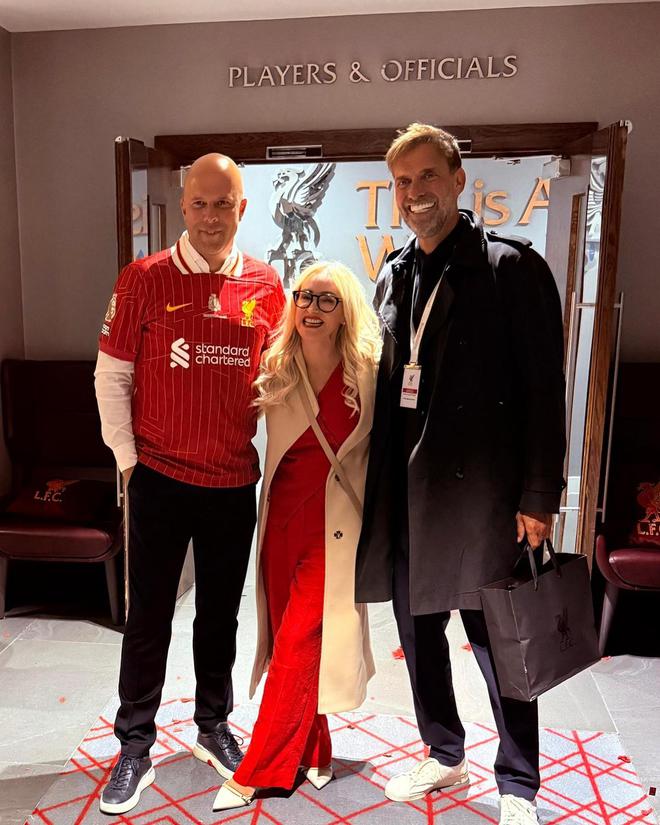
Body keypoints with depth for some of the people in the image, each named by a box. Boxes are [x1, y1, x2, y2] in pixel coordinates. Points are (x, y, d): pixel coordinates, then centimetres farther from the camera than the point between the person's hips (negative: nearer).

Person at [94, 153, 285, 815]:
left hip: (234, 481, 2)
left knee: (221, 612, 17)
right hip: (159, 479, -2)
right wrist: (128, 457, -5)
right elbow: (112, 375, -2)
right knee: (148, 617, 9)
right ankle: (135, 748, 28)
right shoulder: (144, 279, -5)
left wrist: (266, 448, 3)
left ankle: (213, 727, 38)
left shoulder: (266, 287, 1)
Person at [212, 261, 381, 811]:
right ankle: (313, 752, 34)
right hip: (284, 518, 4)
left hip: (336, 522, -4)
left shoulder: (368, 373, -7)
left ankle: (256, 775, 13)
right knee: (287, 639, 12)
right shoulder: (276, 372, 2)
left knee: (298, 645, -3)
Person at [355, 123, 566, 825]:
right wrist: (378, 482, 11)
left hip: (478, 490, -6)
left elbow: (543, 390, -9)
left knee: (496, 644, 6)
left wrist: (539, 497, -12)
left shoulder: (511, 266, -6)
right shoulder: (393, 276, 12)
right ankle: (444, 757, 40)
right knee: (418, 634, 18)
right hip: (404, 491, 6)